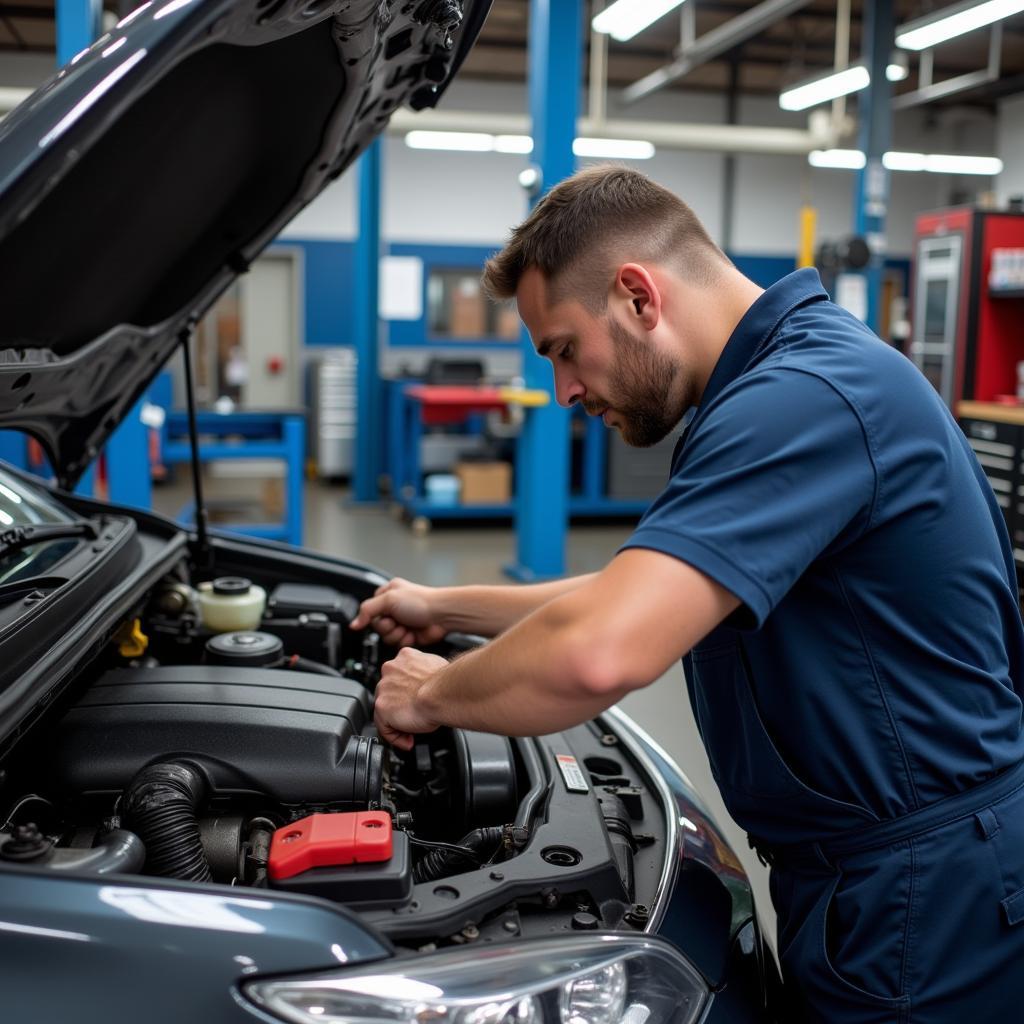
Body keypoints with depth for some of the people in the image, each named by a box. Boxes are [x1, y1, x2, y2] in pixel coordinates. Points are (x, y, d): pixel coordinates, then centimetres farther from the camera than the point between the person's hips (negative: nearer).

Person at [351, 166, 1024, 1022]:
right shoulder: (783, 381, 9)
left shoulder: (804, 396, -25)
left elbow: (599, 655, -36)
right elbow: (645, 597, 18)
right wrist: (443, 610, 17)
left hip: (922, 925, -9)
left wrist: (431, 695, -16)